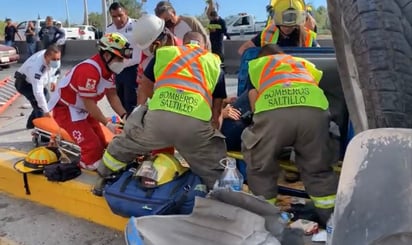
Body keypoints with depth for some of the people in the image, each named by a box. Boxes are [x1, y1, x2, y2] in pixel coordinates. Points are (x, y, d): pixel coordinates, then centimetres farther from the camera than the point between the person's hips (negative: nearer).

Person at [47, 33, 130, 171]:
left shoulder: (108, 69, -1)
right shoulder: (90, 70, -32)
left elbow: (112, 96, 1)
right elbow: (89, 104, -28)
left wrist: (124, 116, -11)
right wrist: (107, 124, -22)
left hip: (83, 109, 10)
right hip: (66, 109, -10)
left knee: (101, 143, 10)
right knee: (93, 146, -15)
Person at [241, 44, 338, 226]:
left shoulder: (256, 64, 36)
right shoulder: (303, 62, 41)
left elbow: (254, 103, 31)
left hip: (272, 110, -2)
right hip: (313, 108, 2)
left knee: (260, 167, 18)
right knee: (317, 168, 20)